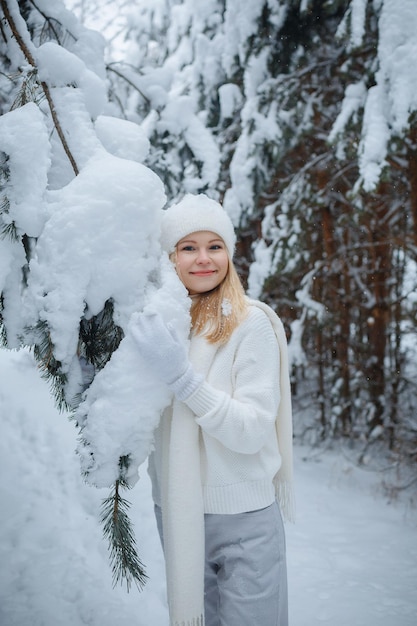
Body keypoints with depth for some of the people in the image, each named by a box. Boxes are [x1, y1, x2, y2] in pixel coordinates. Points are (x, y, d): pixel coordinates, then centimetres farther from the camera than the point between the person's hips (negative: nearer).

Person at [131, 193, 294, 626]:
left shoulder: (252, 323, -13)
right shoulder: (156, 325, 1)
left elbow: (252, 431, -19)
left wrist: (184, 378, -29)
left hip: (243, 516, -4)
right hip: (175, 510, 5)